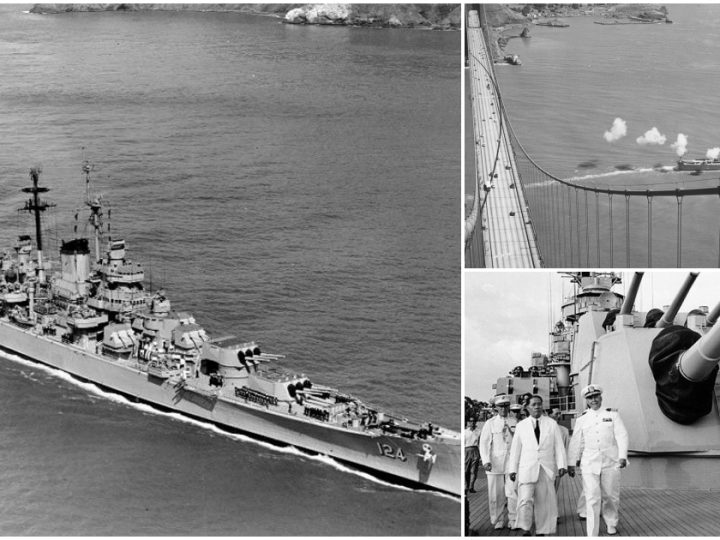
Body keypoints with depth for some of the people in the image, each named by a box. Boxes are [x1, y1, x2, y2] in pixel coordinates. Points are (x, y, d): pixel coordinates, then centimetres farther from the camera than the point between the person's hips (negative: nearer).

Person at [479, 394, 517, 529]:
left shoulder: (515, 423, 10)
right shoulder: (490, 424, 3)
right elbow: (484, 443, -2)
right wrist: (486, 461, -14)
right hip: (495, 463, -1)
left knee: (513, 492, -7)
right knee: (496, 494, 2)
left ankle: (513, 520, 3)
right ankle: (498, 521, 13)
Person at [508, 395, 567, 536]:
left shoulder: (552, 424, 8)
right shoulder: (521, 426, 7)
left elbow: (558, 446, 5)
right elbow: (515, 449, 8)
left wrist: (561, 465, -5)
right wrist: (513, 469, 5)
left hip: (546, 469, 1)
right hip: (527, 468, -1)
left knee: (544, 502, 1)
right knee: (525, 499, -13)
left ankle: (542, 531, 9)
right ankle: (526, 529, -4)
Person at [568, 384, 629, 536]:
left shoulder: (612, 415, 6)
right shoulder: (582, 420, 10)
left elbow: (622, 436, -3)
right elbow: (575, 443, 13)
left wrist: (622, 456, -16)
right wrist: (571, 464, 11)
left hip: (610, 463, 0)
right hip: (589, 464, 0)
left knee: (611, 496, 7)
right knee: (592, 498, -8)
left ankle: (611, 524, 34)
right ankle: (592, 534, -7)